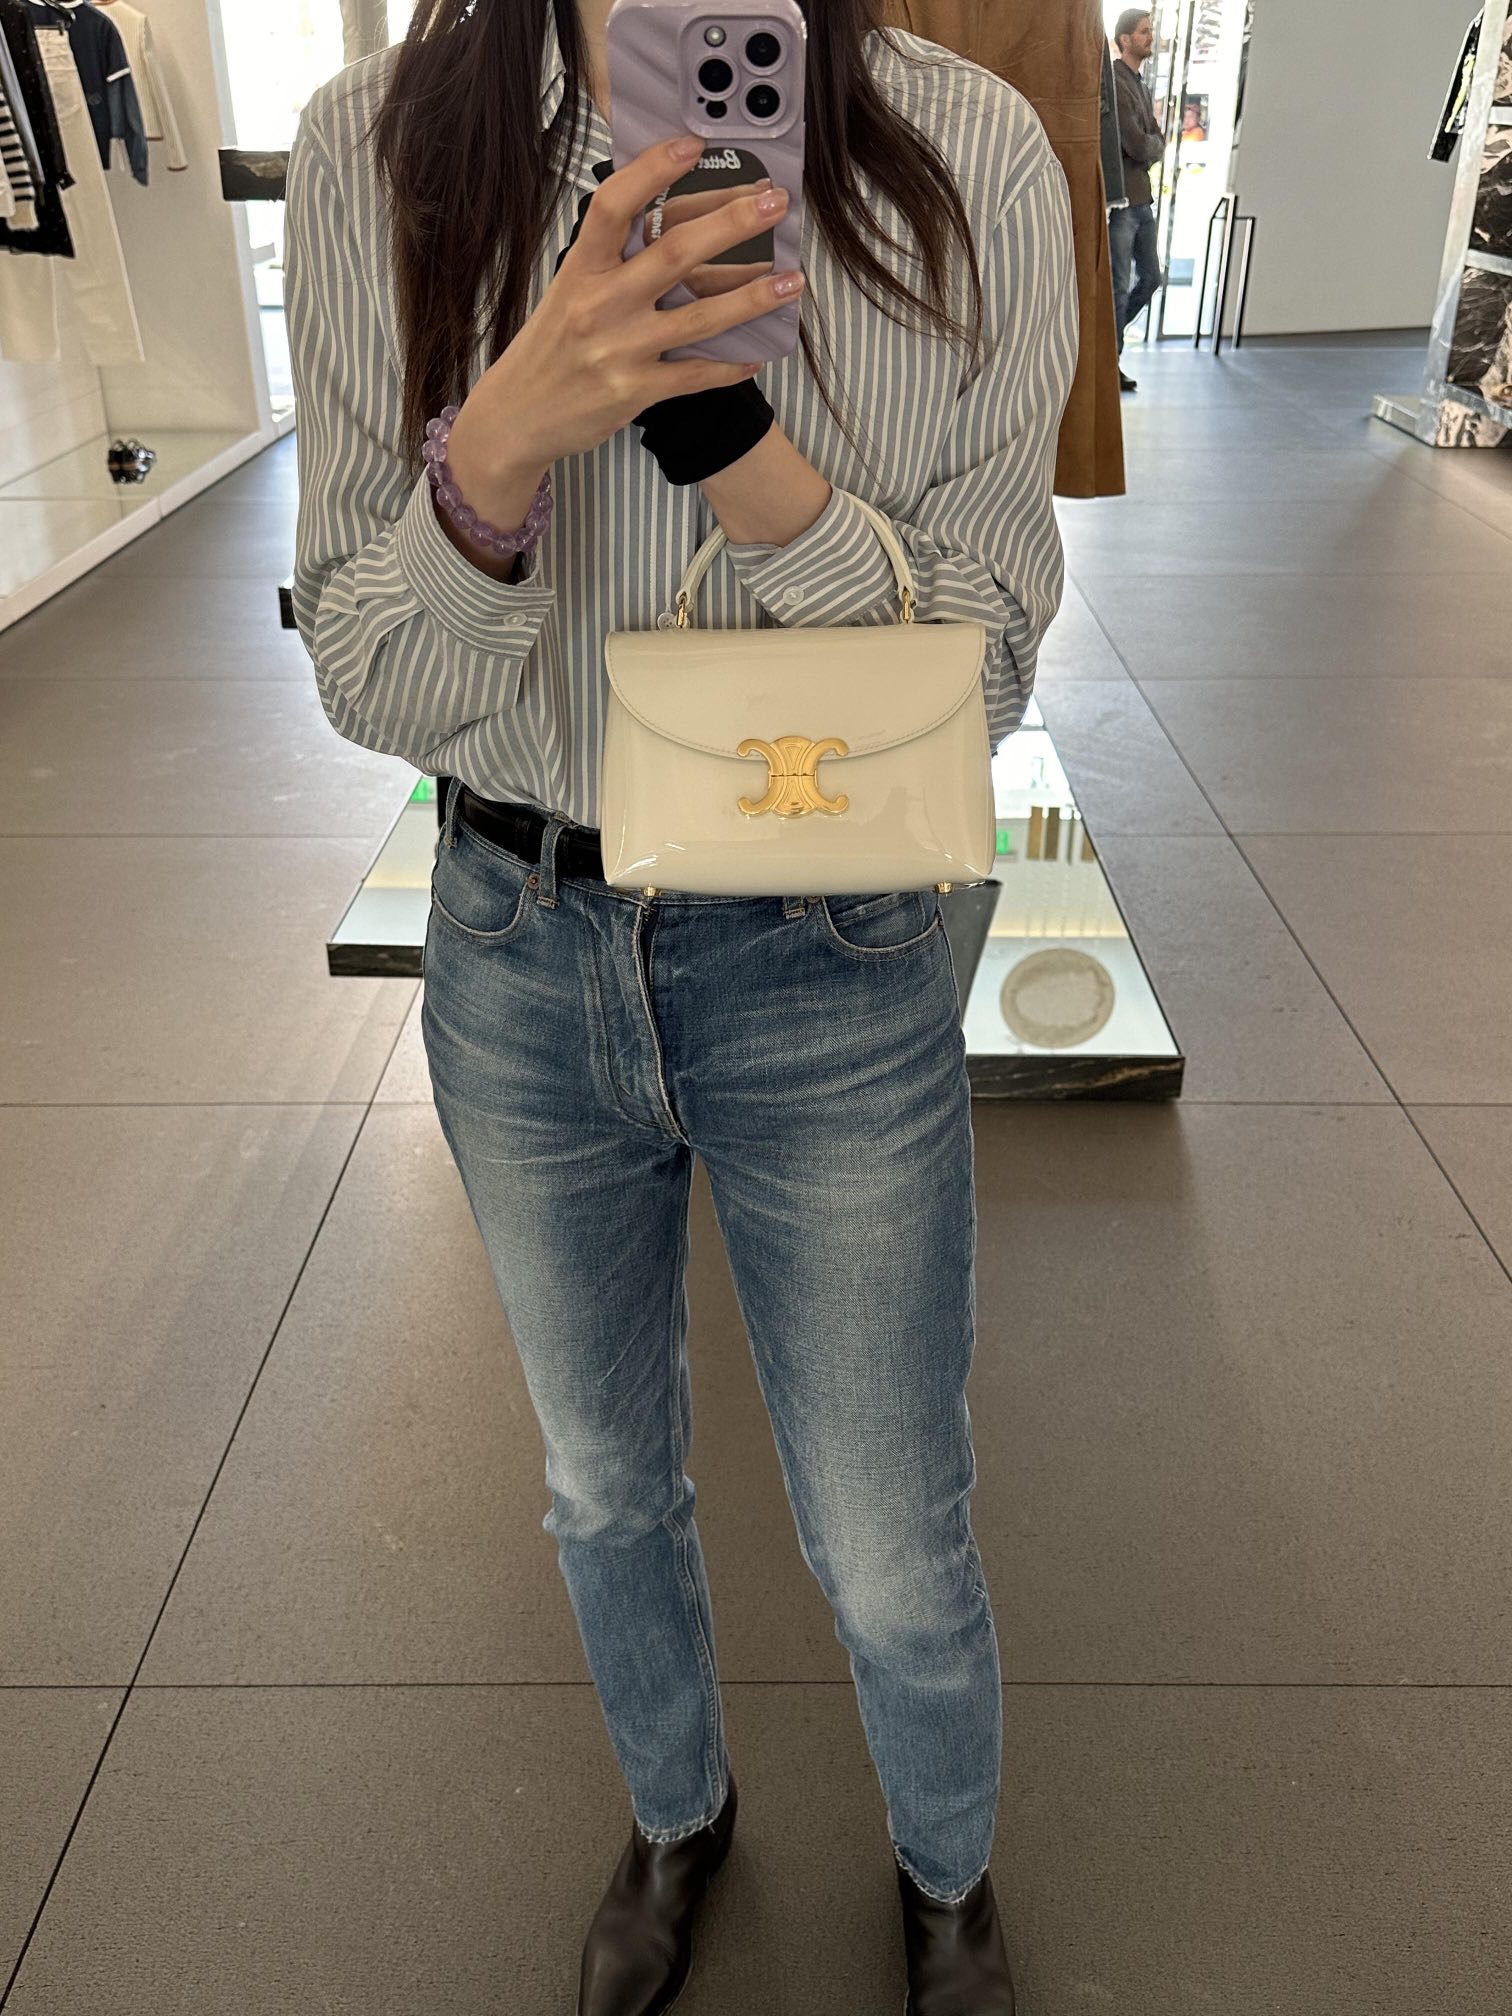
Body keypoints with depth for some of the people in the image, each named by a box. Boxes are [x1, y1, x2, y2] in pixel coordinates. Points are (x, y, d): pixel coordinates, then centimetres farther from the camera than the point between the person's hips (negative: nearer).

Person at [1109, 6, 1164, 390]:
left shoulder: (1142, 87, 18)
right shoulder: (1115, 84, -12)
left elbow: (1158, 144, 15)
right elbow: (1137, 146, -18)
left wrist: (1148, 146, -5)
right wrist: (1154, 143, 1)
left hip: (1142, 198, 9)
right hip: (1120, 199, -9)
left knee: (1150, 279, 13)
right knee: (1119, 286, -6)